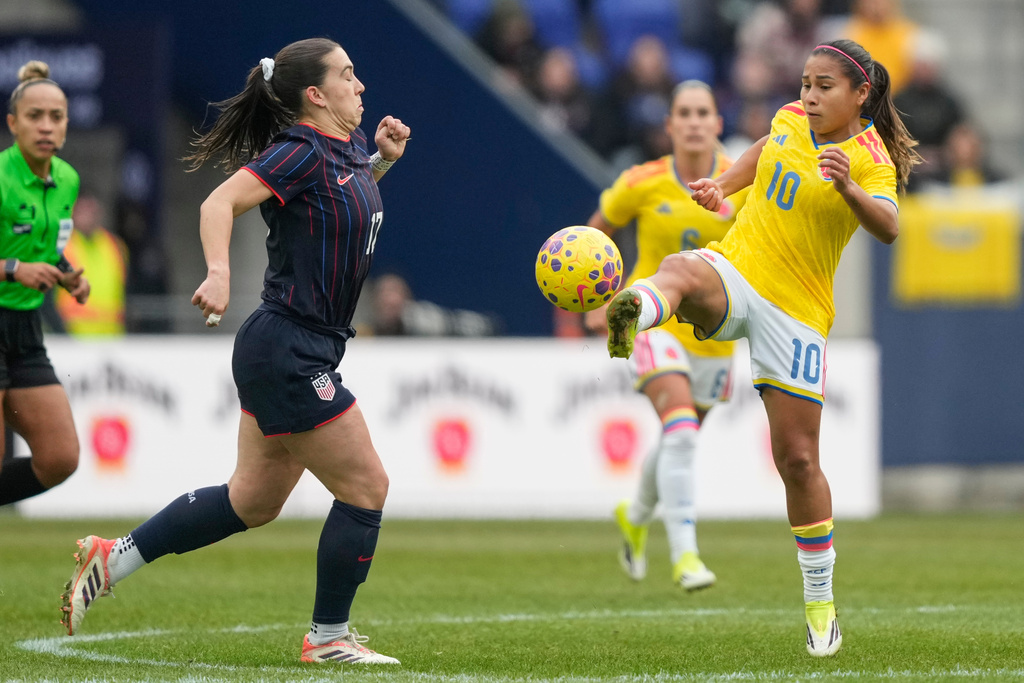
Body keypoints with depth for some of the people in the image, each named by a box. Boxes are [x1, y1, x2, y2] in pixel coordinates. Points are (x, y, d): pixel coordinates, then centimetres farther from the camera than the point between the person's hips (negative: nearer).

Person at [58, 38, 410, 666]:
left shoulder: (349, 144, 12)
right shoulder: (301, 151, -15)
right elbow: (221, 202, -25)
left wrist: (384, 159, 15)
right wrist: (219, 273, -41)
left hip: (295, 353, 10)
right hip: (289, 352, -10)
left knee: (253, 502, 16)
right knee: (366, 487, -3)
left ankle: (112, 559, 23)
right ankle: (328, 638, 9)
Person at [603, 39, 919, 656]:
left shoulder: (871, 159, -7)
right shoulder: (790, 121, 7)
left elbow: (887, 229, -28)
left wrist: (846, 188, -45)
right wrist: (721, 185, 20)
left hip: (798, 310, -3)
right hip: (735, 269, 3)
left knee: (798, 457, 0)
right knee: (679, 270, -36)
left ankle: (820, 603, 16)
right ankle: (632, 314, -74)